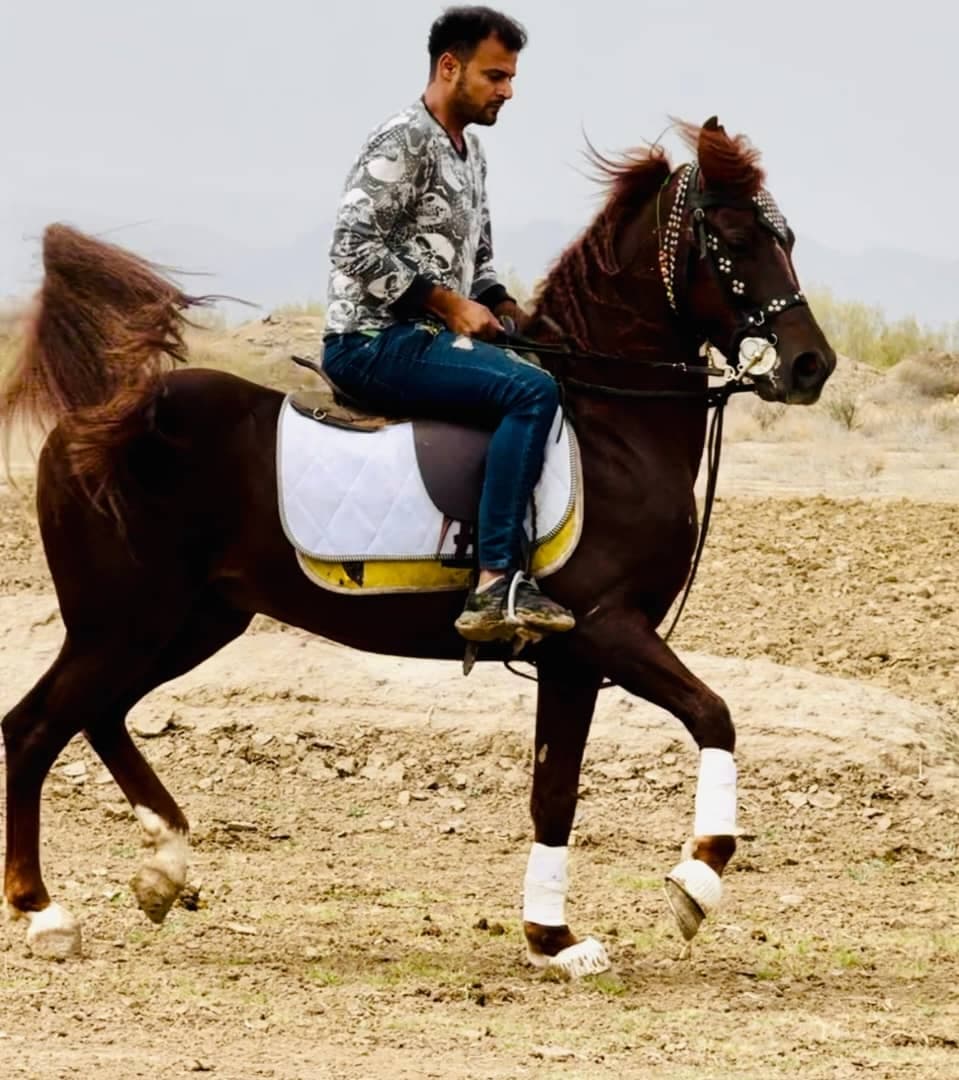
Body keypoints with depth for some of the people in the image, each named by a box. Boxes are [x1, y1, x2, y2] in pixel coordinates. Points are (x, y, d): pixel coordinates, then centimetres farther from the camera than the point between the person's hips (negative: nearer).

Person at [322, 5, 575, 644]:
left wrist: (503, 307, 6)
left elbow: (476, 259, 25)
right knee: (531, 392, -26)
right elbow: (355, 248, -21)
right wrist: (449, 303, -21)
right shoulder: (403, 143, -13)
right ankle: (496, 586, -32)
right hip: (374, 342, -10)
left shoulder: (470, 150, 16)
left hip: (431, 337, 10)